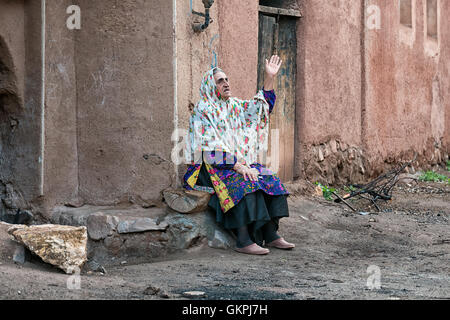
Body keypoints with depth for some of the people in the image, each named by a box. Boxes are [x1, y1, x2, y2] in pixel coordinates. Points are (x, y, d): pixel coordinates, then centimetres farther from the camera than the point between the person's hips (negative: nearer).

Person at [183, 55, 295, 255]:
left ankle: (270, 235, -17)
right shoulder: (202, 111, -7)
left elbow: (260, 107, 15)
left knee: (269, 180, -14)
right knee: (244, 184, -32)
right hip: (213, 168, -7)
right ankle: (243, 241, -35)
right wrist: (238, 166, -22)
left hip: (240, 162, 7)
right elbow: (211, 148, -15)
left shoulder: (233, 106, 16)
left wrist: (269, 78, 4)